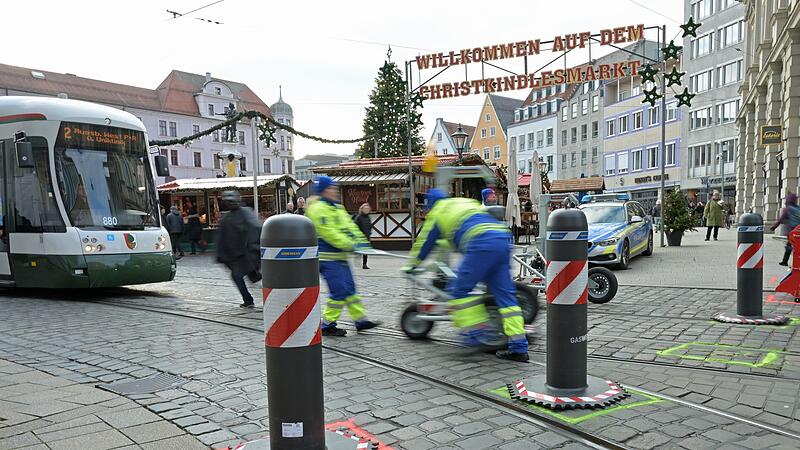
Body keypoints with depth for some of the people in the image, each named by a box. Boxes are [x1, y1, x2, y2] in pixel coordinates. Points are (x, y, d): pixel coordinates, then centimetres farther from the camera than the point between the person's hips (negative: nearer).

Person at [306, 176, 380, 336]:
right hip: (328, 258, -10)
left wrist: (360, 240, -1)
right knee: (339, 292, -10)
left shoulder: (337, 207, 17)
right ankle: (327, 325, 1)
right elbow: (329, 233, -21)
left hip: (339, 256, 10)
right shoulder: (318, 209, -14)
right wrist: (350, 245, -22)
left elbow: (349, 225, 14)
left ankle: (361, 320, 21)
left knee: (349, 289, 13)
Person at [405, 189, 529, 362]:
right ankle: (518, 348, 3)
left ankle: (476, 332, -3)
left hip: (481, 243, -7)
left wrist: (412, 264, 40)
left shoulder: (437, 213, 19)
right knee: (505, 294, 6)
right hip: (503, 239, 7)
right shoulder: (468, 202, 38)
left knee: (460, 289, 3)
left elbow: (424, 242, 26)